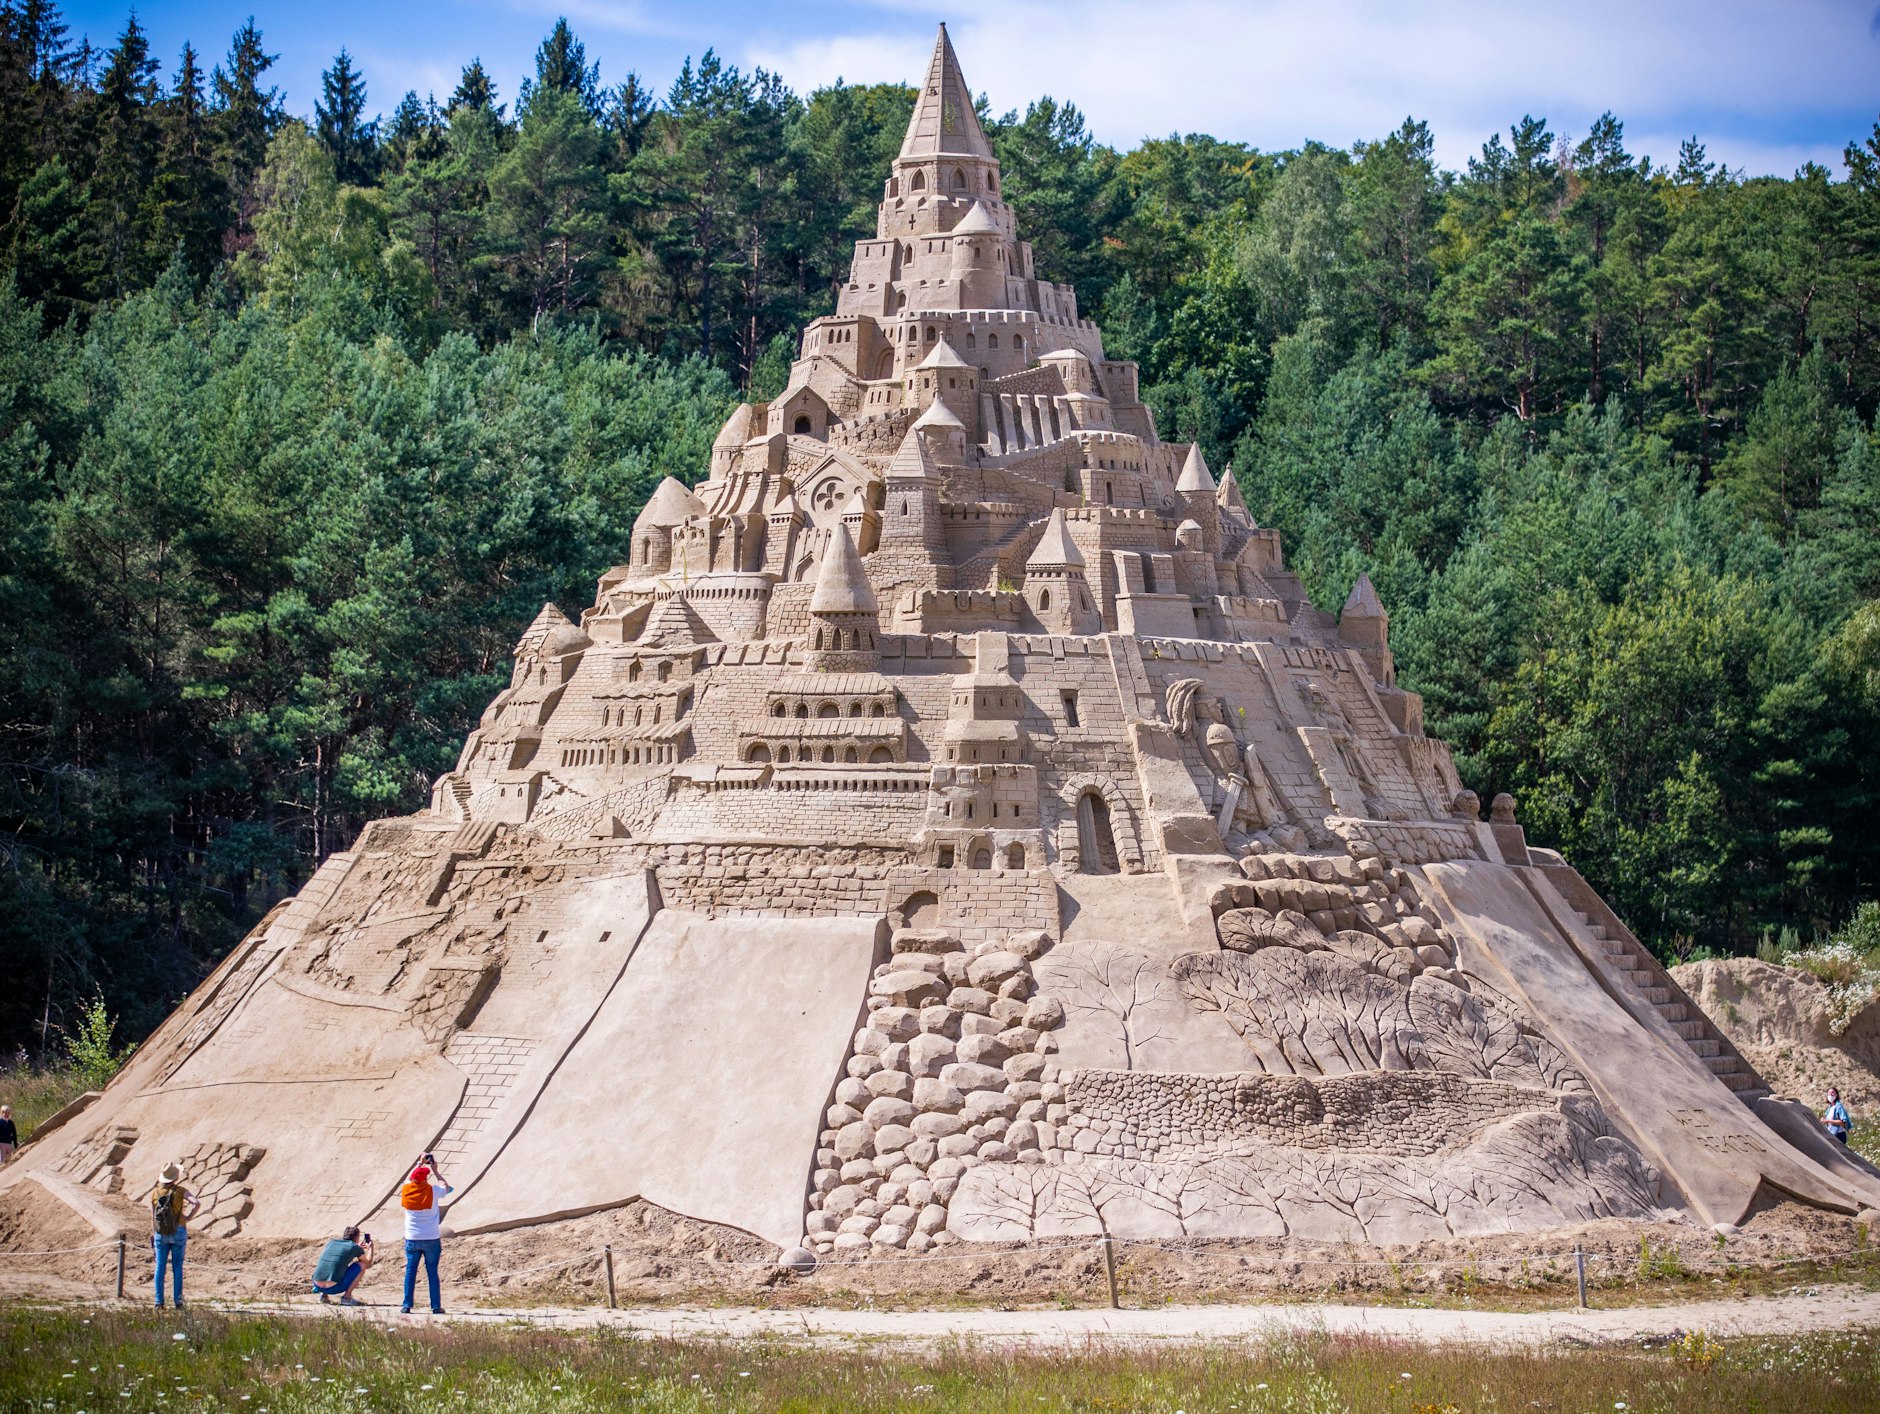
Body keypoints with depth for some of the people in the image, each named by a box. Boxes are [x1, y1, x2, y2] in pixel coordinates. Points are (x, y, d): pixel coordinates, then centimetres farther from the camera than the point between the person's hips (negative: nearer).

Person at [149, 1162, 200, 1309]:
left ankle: (159, 1302, 3)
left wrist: (153, 1237, 8)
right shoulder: (180, 1191, -7)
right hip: (178, 1232, -1)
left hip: (161, 1234, 1)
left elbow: (152, 1218, 2)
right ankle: (178, 1301, 2)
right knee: (177, 1268, 4)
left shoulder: (154, 1193, 0)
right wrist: (188, 1218, -9)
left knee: (160, 1267, 6)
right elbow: (197, 1202, -22)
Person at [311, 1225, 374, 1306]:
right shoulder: (355, 1247, 3)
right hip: (334, 1288, -6)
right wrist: (370, 1248, 33)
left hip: (318, 1286, 6)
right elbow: (368, 1265, 18)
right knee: (362, 1265, 11)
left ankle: (324, 1295, 16)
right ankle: (346, 1297, 3)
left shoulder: (331, 1242, 17)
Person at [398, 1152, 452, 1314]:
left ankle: (406, 1305, 5)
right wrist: (436, 1171, 15)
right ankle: (436, 1306, 3)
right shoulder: (432, 1191, -10)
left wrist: (420, 1164, 26)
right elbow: (446, 1187, 11)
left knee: (410, 1272, 7)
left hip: (411, 1239, 2)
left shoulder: (406, 1190, -3)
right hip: (431, 1239, -2)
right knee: (432, 1272, 2)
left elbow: (409, 1179, 20)